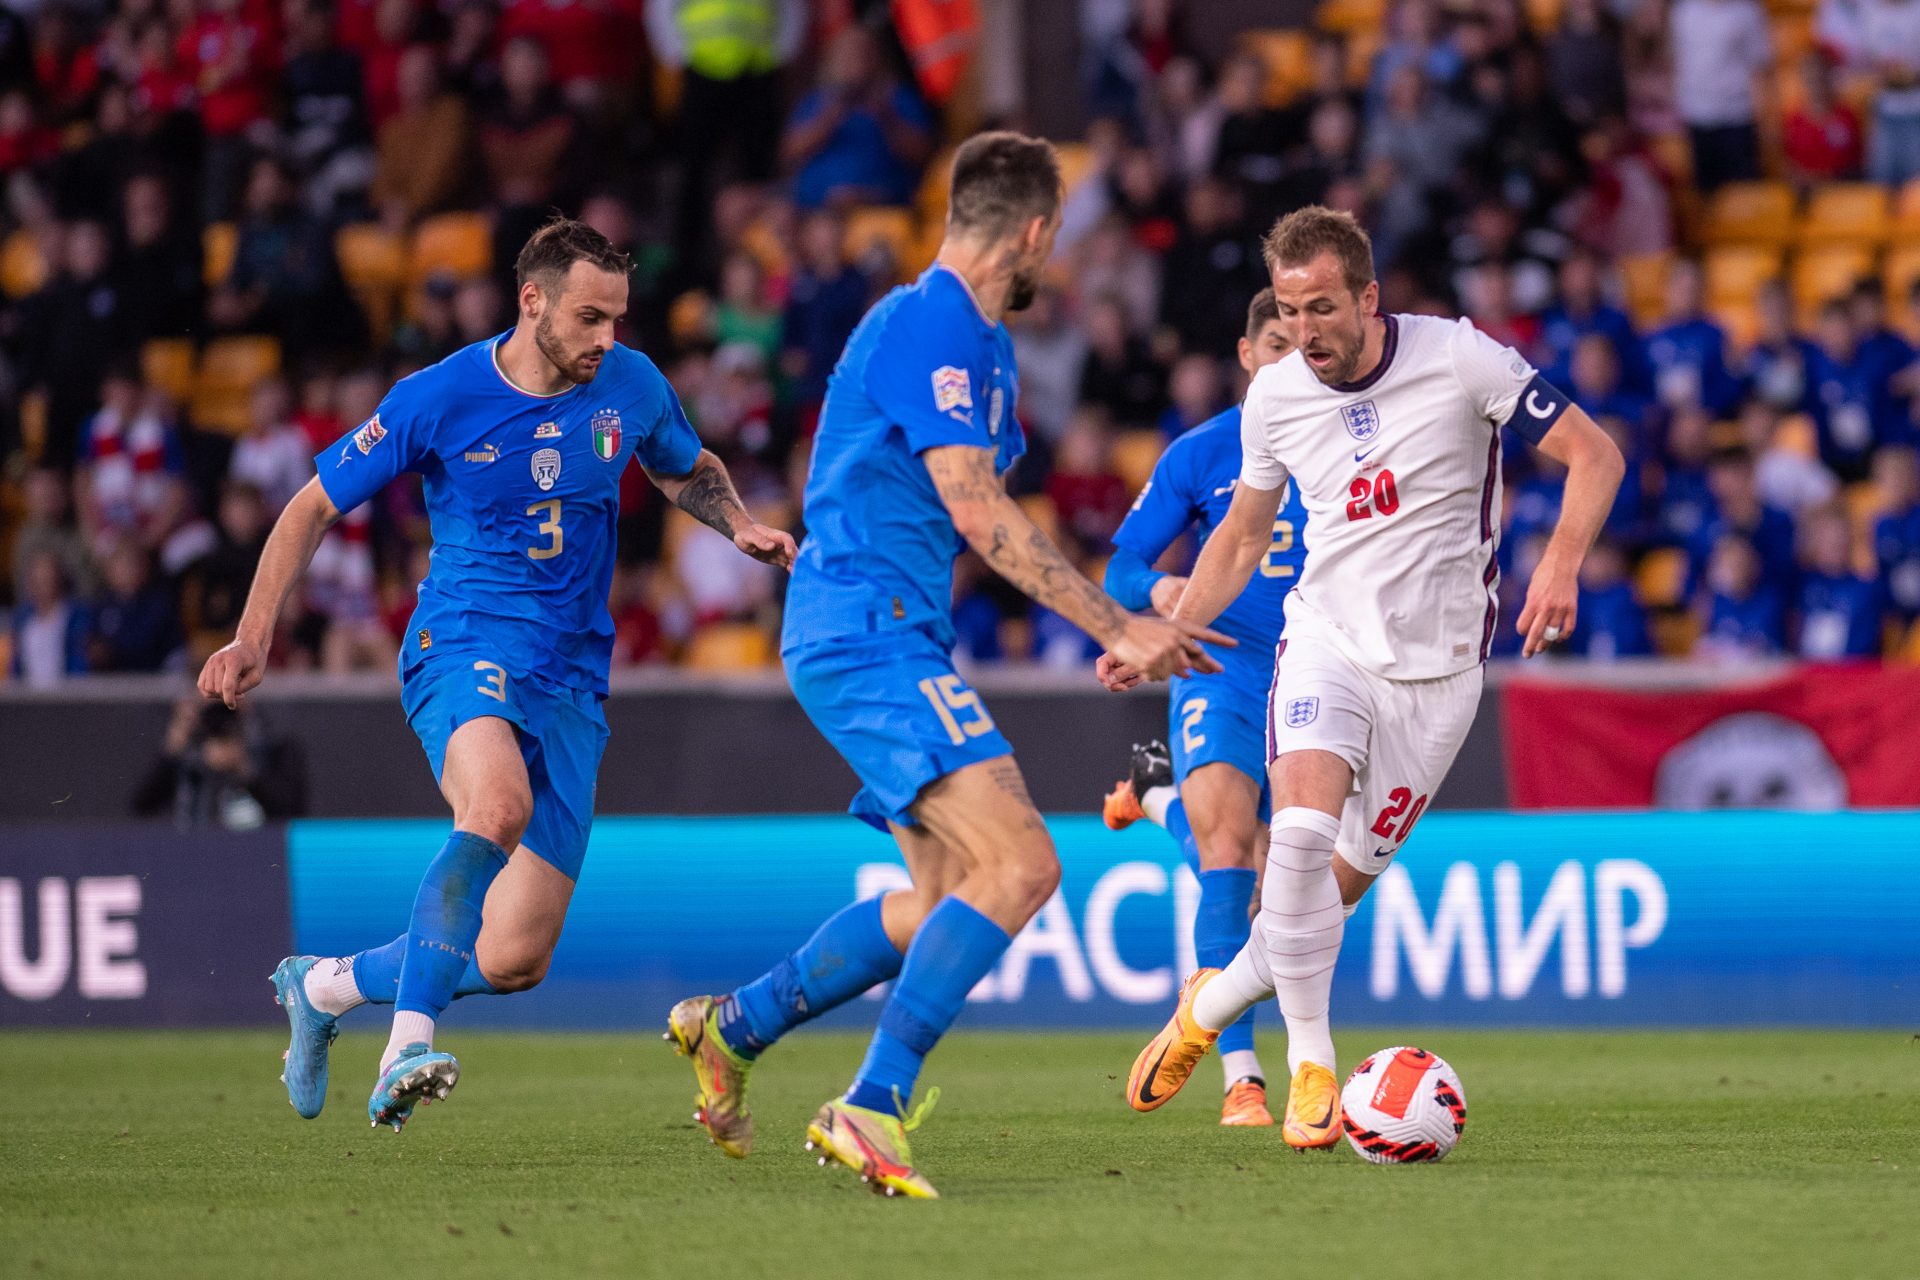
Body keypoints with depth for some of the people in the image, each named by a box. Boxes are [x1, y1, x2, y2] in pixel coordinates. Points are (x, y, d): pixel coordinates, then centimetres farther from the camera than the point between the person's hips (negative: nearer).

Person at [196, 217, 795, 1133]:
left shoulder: (630, 386, 4)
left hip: (570, 681, 4)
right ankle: (408, 1046, -38)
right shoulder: (438, 400, -7)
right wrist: (254, 637, -5)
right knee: (499, 805, -40)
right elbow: (315, 506, 4)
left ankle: (326, 986, 26)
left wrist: (741, 527, 4)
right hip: (463, 651, -4)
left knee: (515, 962, -1)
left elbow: (688, 470, 26)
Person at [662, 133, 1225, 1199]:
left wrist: (1124, 628, 21)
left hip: (893, 640, 11)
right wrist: (1116, 628, -18)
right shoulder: (929, 323, -14)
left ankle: (733, 1029, 25)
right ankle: (872, 1108, -24)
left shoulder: (980, 341, 19)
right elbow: (976, 512, -19)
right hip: (868, 637, -11)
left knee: (948, 899, 14)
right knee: (1018, 866, -21)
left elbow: (981, 524, 25)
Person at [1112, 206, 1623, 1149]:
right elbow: (1241, 539, 13)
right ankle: (1310, 1066, -14)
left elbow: (1593, 455, -8)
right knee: (1303, 830, -26)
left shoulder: (1460, 359, -13)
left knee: (1338, 885, 2)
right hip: (1327, 637, 1)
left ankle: (1213, 1004, 30)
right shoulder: (1275, 397, -2)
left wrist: (1560, 563, -25)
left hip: (1437, 665, -1)